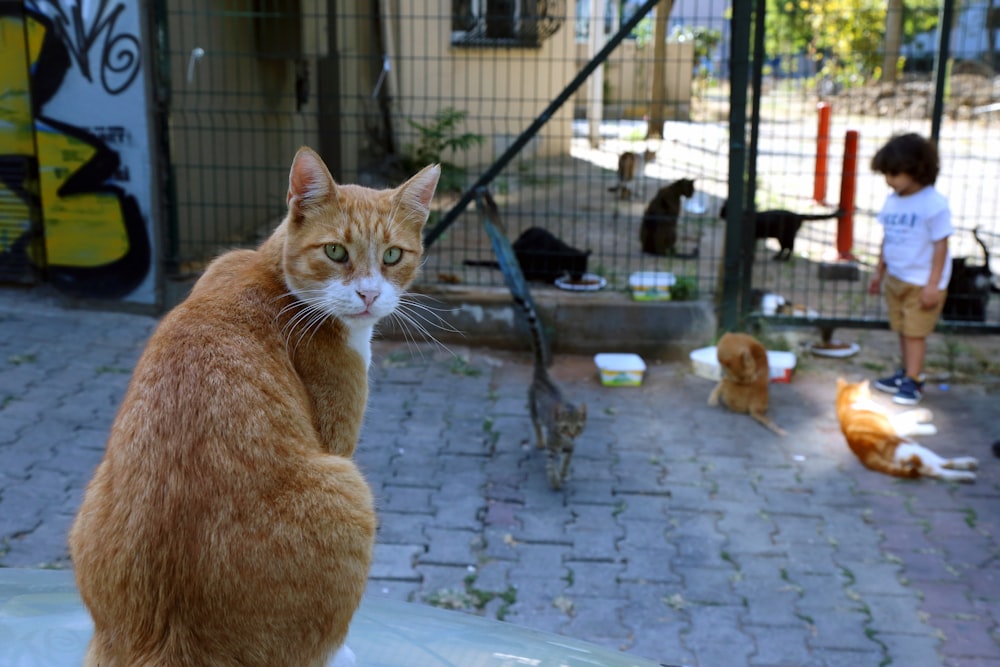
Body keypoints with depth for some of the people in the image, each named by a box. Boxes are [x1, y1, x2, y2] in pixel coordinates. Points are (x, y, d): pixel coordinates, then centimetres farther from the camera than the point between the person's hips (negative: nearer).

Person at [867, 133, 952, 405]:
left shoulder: (934, 204, -18)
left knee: (915, 332, -1)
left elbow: (940, 245, -16)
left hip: (922, 283, -7)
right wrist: (879, 272, 18)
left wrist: (933, 284, -17)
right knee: (903, 330, 14)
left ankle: (912, 382, 7)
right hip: (895, 278, 7)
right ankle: (908, 373, 26)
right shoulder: (892, 201, 3)